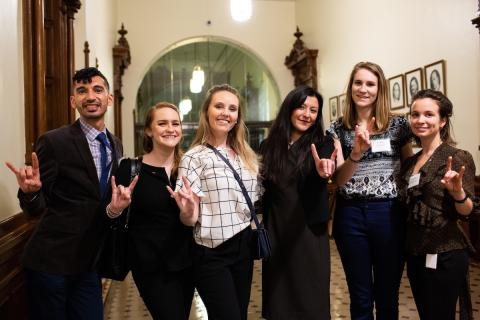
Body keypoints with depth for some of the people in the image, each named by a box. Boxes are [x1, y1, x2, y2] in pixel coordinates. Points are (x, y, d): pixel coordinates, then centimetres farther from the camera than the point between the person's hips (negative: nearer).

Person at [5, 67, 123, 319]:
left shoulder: (116, 145, 6)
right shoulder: (53, 142, -13)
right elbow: (35, 207, -11)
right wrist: (30, 190, -31)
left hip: (89, 263, 5)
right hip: (50, 262, -5)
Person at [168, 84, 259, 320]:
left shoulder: (246, 156, 7)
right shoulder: (194, 157, -10)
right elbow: (189, 219, -13)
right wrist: (187, 212, -33)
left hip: (245, 248, 6)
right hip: (212, 254, -6)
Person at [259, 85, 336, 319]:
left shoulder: (322, 144, -3)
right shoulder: (269, 146, 3)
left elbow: (328, 171, -24)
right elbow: (264, 188, 8)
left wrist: (324, 172, -46)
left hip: (308, 231, -2)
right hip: (275, 232, 2)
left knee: (310, 300, 7)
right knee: (278, 297, 13)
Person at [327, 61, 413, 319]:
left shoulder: (398, 125, 2)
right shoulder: (338, 128, 2)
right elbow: (338, 179, -8)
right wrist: (356, 153, -25)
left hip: (389, 213, 0)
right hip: (350, 214, 0)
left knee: (387, 296, 12)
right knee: (360, 297, 13)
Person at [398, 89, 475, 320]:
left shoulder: (458, 158, -11)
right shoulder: (410, 162, 8)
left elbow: (466, 211, -13)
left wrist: (457, 192, -35)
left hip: (444, 256, -7)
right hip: (414, 254, 7)